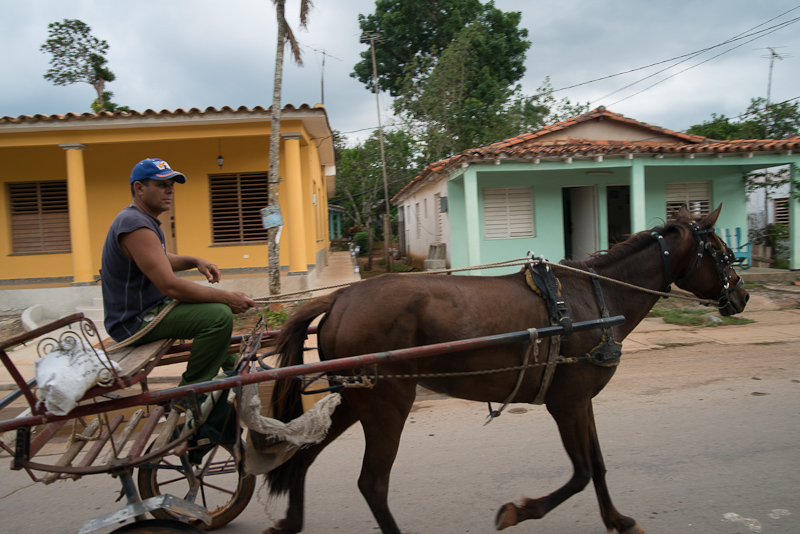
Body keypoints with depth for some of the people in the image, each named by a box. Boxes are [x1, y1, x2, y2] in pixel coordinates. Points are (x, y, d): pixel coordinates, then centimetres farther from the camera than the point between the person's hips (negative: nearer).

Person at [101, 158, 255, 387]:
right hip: (135, 322, -11)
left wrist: (195, 262, 6)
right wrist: (227, 297, -25)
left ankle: (227, 365, 33)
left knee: (217, 301, 24)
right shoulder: (136, 225, -23)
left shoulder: (144, 219, 11)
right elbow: (170, 285, -29)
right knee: (220, 315, -27)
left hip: (147, 307, 11)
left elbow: (162, 259, 26)